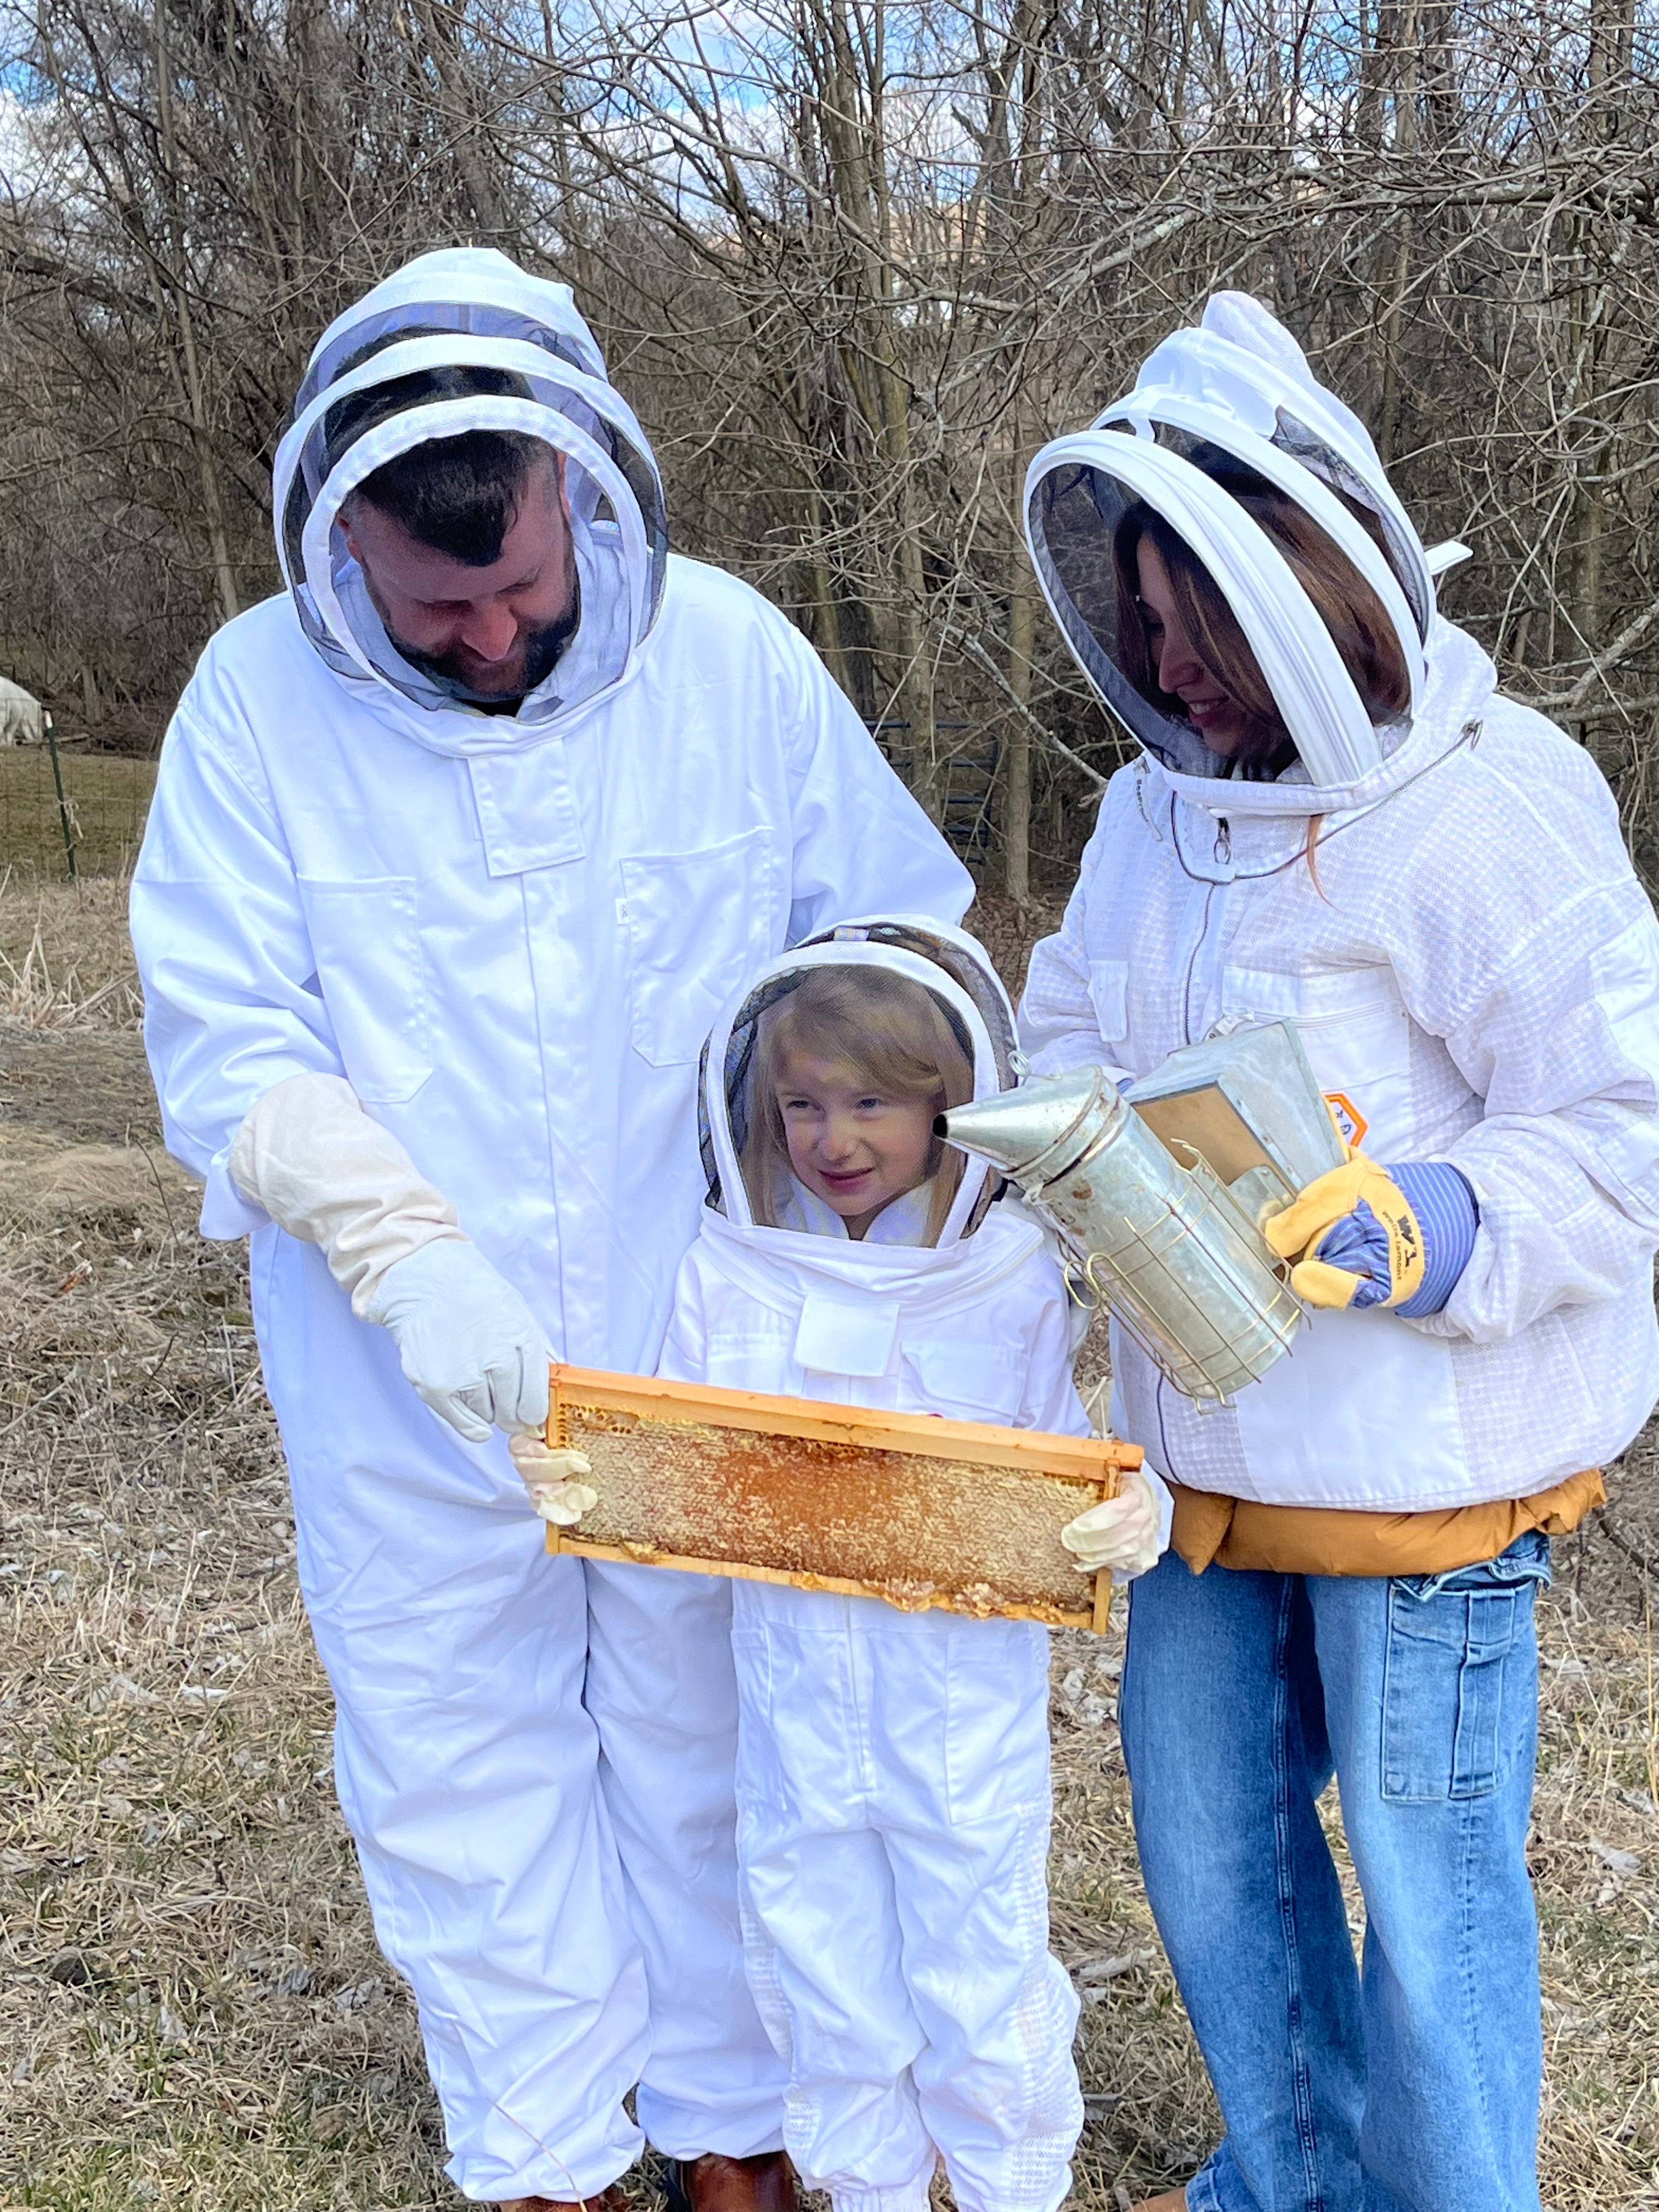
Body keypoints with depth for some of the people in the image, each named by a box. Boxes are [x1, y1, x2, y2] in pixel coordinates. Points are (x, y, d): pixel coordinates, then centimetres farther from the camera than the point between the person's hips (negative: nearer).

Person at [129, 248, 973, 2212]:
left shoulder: (730, 651, -7)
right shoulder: (259, 695, -8)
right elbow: (222, 1038, -10)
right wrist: (404, 1249, -24)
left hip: (713, 1363, 0)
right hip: (415, 1388, 0)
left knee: (714, 1748, 16)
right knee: (463, 1764, 14)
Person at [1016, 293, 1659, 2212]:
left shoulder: (1486, 810, -17)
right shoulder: (1158, 806, 6)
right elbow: (1073, 1031, 12)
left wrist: (1424, 1240, -32)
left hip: (1422, 1459, -8)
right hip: (1211, 1439, 8)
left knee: (1427, 1875, 8)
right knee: (1203, 1827, 21)